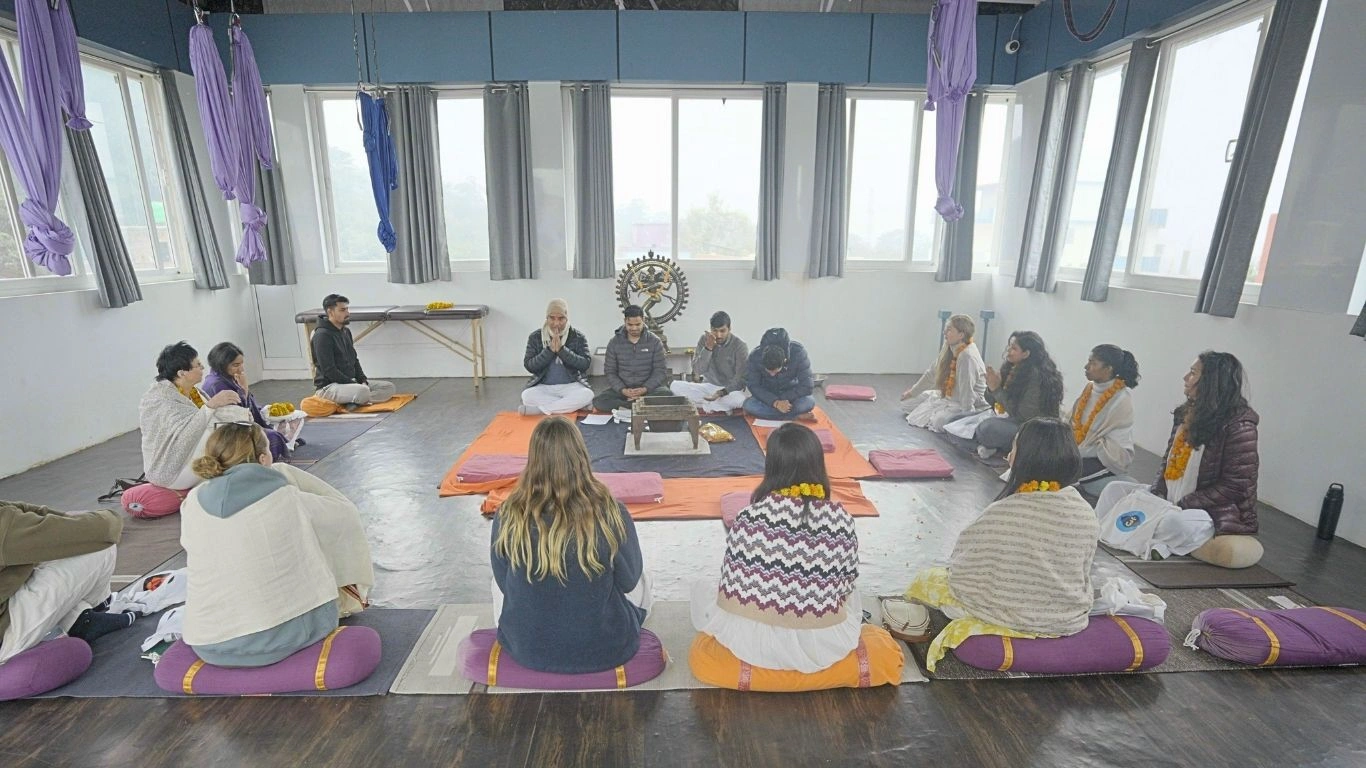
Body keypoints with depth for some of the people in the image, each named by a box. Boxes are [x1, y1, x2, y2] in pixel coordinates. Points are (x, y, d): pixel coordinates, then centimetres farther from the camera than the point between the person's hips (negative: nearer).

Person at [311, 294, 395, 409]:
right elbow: (329, 370, -19)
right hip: (328, 386, -10)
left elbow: (354, 360, 19)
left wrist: (363, 380, 2)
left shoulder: (346, 331, 14)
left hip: (349, 382, 10)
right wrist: (354, 385, -18)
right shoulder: (322, 335, -14)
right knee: (363, 391, -39)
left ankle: (353, 401, -16)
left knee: (389, 388, -3)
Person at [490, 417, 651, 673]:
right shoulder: (610, 513, -23)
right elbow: (629, 581, -6)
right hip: (605, 648, -1)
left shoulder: (508, 516, -19)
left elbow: (504, 584, -1)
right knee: (642, 578, 26)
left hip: (526, 650, 1)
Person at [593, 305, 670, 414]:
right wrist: (622, 390, -16)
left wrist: (645, 389, -19)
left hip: (649, 387, -1)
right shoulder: (614, 343, 2)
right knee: (598, 401, -27)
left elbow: (661, 371, -3)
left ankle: (625, 406, -23)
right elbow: (610, 372, 2)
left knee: (666, 394, -33)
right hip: (622, 388, 1)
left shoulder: (655, 342, -1)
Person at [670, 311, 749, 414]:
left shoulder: (740, 345, -10)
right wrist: (708, 348, -22)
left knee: (738, 400, -39)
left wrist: (722, 392, -27)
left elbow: (741, 378, -12)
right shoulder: (704, 339, -2)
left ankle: (705, 405, -14)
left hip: (729, 389, -3)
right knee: (675, 386, -19)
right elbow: (698, 371, -10)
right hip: (708, 386, 4)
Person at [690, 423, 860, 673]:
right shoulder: (841, 519, -12)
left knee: (702, 588, 27)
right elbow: (848, 580, -1)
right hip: (822, 646, 3)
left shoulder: (750, 517, -16)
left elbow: (732, 579, -7)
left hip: (751, 641, -2)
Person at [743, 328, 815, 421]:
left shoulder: (798, 353, -29)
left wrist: (781, 399, -27)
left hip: (791, 394, -1)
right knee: (748, 405, -31)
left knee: (809, 402, -33)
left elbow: (806, 387, -25)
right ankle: (798, 416, -22)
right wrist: (775, 402, -33)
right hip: (767, 395, 2)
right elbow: (754, 386, -19)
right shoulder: (754, 357, -27)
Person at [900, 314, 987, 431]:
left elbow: (966, 389, -30)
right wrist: (913, 392, 16)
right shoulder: (948, 349, -2)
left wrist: (966, 415, -28)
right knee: (906, 403, 8)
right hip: (947, 396, 8)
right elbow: (932, 373, 10)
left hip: (970, 404, -8)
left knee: (938, 422, -30)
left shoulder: (967, 356, -29)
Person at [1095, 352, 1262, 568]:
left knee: (1175, 522, -39)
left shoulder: (1238, 425, -15)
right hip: (1168, 501, 9)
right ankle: (1100, 538, -19)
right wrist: (1155, 494, -3)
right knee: (1114, 489, -2)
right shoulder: (1185, 413, 9)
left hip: (1213, 513, -8)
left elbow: (1235, 487, -18)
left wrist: (1182, 505, -19)